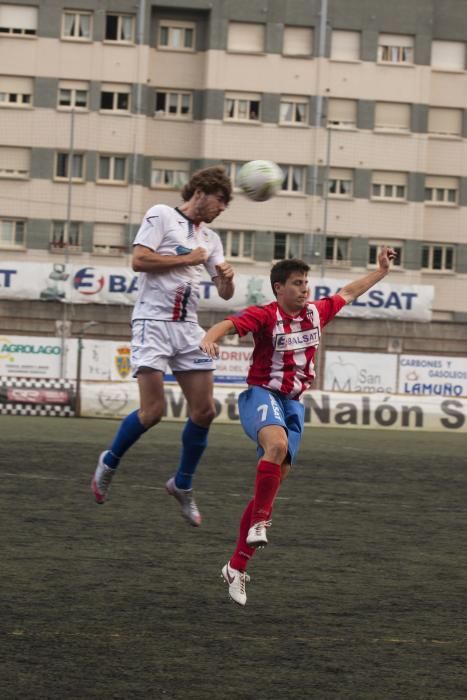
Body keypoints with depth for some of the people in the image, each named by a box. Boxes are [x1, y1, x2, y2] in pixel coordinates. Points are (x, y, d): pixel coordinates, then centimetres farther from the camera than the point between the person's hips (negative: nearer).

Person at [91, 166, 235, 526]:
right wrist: (188, 259, -8)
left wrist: (227, 277, -5)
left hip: (188, 328, 7)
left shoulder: (211, 239, 18)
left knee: (204, 411, 0)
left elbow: (225, 293, 18)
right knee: (152, 411, -14)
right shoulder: (162, 215, -2)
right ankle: (109, 463, 11)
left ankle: (183, 484, 18)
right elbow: (140, 260, -14)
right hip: (154, 322, -7)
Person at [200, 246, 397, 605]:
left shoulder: (315, 313, 8)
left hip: (293, 403, 6)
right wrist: (210, 339, -49)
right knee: (277, 445, -39)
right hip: (262, 396, -6)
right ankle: (259, 522, -29)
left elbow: (348, 292, 25)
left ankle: (236, 567, 8)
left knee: (274, 480, 2)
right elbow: (230, 323, -28)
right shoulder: (265, 315, -11)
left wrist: (381, 271, 31)